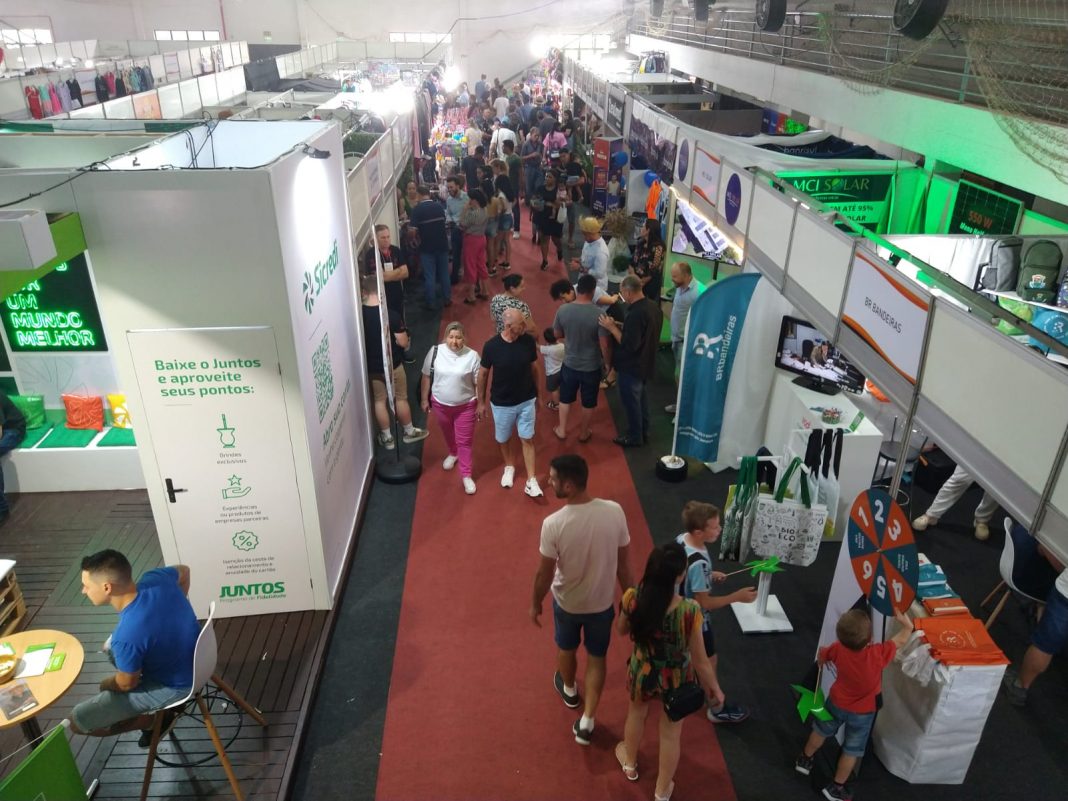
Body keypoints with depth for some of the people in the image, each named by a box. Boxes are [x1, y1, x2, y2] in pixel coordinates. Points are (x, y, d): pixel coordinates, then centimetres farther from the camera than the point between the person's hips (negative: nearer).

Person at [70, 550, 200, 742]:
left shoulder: (127, 636, -35)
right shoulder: (155, 578, -17)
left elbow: (127, 684, -15)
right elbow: (184, 571, 8)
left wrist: (106, 684, 7)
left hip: (174, 688, -7)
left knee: (78, 719, 0)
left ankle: (153, 719, 13)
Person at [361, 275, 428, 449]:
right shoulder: (391, 315, -22)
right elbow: (403, 342, -17)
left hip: (371, 366, 3)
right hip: (393, 365, -3)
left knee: (379, 401, 17)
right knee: (401, 399, 16)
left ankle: (387, 437, 28)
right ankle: (409, 432, 33)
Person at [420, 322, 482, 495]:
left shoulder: (472, 356, -16)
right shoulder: (435, 352, -12)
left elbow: (478, 383, -8)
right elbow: (426, 377, -1)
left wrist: (481, 404, -4)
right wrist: (424, 399, 3)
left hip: (465, 406, -2)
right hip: (440, 404, 3)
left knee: (465, 440, 6)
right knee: (447, 433, 26)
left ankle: (466, 475, 19)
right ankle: (453, 454, 55)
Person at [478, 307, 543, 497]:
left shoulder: (529, 341, -14)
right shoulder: (491, 346, -20)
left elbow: (534, 368, 2)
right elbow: (483, 374, -6)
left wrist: (537, 394, 10)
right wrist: (481, 402, 0)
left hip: (526, 401, 1)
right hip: (501, 403, -1)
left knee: (527, 439, 7)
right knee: (503, 439, 18)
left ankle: (531, 481, 16)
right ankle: (509, 467, 45)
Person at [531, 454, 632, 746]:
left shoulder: (553, 524, -30)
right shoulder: (614, 512, -22)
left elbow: (545, 573, -17)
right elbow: (623, 562, -10)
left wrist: (535, 603, 2)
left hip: (566, 601, -1)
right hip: (602, 601, 1)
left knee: (566, 649, 29)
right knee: (596, 657, 23)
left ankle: (569, 690, 56)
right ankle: (587, 721, 29)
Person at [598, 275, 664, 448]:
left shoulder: (635, 314, -31)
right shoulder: (654, 307, 0)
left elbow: (629, 345, -29)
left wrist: (612, 328, -22)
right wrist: (621, 326, 6)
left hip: (631, 367, -9)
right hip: (646, 363, 9)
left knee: (631, 402, 8)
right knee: (641, 397, 24)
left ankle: (635, 437, 23)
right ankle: (643, 432, 38)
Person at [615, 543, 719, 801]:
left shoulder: (633, 599, -27)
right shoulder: (689, 611, -34)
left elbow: (621, 629, -4)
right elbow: (701, 662, -20)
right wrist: (714, 689, -1)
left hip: (643, 672, 2)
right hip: (676, 680, -2)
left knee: (636, 713, 34)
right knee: (671, 734, 25)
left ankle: (630, 763, 62)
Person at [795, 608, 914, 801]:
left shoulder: (838, 649, -28)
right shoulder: (878, 654, -38)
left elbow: (822, 654, -4)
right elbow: (900, 641, -20)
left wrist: (822, 660, 17)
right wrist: (907, 625, -8)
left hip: (837, 702, 3)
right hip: (862, 712, -2)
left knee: (821, 731, 28)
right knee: (851, 751, 18)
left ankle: (804, 760, 49)